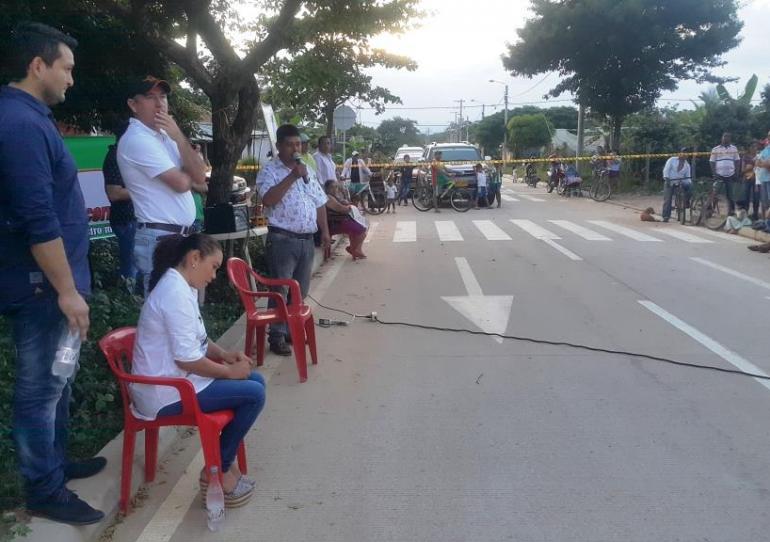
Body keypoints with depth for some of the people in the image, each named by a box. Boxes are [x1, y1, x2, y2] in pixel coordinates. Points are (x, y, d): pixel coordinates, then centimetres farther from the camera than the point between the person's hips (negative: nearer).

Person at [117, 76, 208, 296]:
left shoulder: (163, 134, 15)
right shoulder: (137, 139, -13)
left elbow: (199, 176, 4)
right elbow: (181, 183, -17)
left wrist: (178, 136, -7)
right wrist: (189, 174, 6)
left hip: (181, 235, 9)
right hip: (160, 238, -9)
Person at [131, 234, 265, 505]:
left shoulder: (182, 287, 10)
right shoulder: (176, 293, -23)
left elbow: (196, 339, 20)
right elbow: (187, 359, -25)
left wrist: (224, 354, 3)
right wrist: (229, 371, -12)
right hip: (165, 393, -11)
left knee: (255, 381, 9)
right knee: (253, 395, -13)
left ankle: (222, 462, 16)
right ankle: (218, 470, 4)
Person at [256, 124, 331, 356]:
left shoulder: (307, 170, 15)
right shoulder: (269, 171, -5)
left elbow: (320, 203, 18)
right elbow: (268, 200, -22)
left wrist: (325, 231, 11)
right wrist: (292, 176, -22)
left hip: (307, 240, 6)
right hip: (282, 240, -6)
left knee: (301, 291, 13)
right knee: (280, 291, -2)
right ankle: (277, 337, 6)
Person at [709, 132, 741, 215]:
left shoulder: (733, 148, 7)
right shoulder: (715, 149, 2)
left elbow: (737, 161, 9)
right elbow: (712, 162, 2)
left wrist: (736, 173, 0)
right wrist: (714, 174, -8)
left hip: (730, 175, 1)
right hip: (719, 175, -1)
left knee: (730, 195, 2)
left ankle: (731, 211, 9)